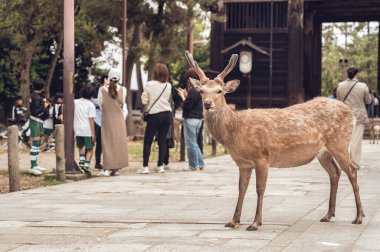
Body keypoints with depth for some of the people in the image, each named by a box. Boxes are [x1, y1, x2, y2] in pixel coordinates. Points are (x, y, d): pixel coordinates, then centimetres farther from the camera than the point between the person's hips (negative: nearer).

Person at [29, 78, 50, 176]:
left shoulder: (35, 95, 11)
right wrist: (45, 107, -11)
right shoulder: (37, 97, -19)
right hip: (36, 122, -10)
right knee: (35, 144, -11)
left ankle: (35, 164, 20)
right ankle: (33, 167, -12)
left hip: (38, 122, 10)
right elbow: (36, 112, -23)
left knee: (37, 144, 14)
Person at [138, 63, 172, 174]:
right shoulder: (168, 86, 4)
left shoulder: (149, 85, -9)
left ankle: (145, 167, -3)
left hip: (154, 115, -4)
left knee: (147, 141, 1)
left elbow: (144, 101, -5)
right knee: (162, 140, 8)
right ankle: (160, 165, 8)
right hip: (167, 114, 4)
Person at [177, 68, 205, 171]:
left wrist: (183, 96, -6)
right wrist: (185, 94, 12)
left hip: (191, 119, -10)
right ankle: (200, 163, 19)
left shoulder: (193, 91, -18)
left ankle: (193, 165, 4)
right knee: (194, 142, 19)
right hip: (198, 118, 10)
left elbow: (188, 105, -19)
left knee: (191, 143, -1)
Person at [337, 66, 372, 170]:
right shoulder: (363, 86, -11)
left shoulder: (340, 86, -3)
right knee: (356, 140, 0)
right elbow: (368, 101, 1)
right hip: (359, 116, -3)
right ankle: (355, 163, -1)